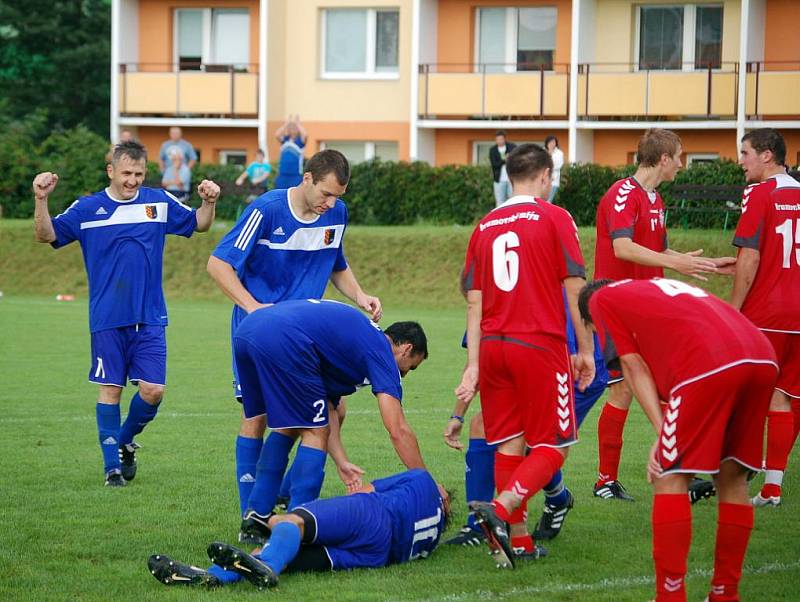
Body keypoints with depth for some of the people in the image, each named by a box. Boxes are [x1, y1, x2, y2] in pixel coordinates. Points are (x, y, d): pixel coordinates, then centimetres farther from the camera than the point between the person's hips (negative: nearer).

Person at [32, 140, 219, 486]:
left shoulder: (159, 203, 5)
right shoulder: (87, 209, 3)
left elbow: (199, 224, 15)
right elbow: (46, 235, 4)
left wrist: (209, 203, -5)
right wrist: (41, 200, -12)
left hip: (150, 318, 1)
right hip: (107, 320, -1)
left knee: (153, 390, -5)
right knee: (110, 389, 1)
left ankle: (125, 441, 22)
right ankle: (113, 465, 9)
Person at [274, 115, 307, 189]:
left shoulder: (300, 141, 2)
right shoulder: (285, 140, 9)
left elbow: (305, 135, -19)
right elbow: (277, 134, -9)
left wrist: (297, 123, -8)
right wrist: (287, 123, -6)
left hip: (296, 175, -3)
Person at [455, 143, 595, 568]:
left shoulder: (485, 226, 10)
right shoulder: (554, 218, -3)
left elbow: (474, 303, 8)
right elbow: (575, 290, -5)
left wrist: (473, 365, 7)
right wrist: (584, 350, 3)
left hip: (493, 346, 5)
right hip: (541, 345, -5)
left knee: (508, 444, 11)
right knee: (552, 446, 3)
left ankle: (518, 539, 10)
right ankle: (501, 509, -18)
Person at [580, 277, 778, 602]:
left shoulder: (601, 299, 22)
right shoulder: (665, 287, 40)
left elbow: (634, 366, 12)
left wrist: (662, 432, 7)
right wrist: (669, 437, 22)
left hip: (708, 364, -7)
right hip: (763, 359, 7)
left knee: (670, 479, 3)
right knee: (732, 476, 19)